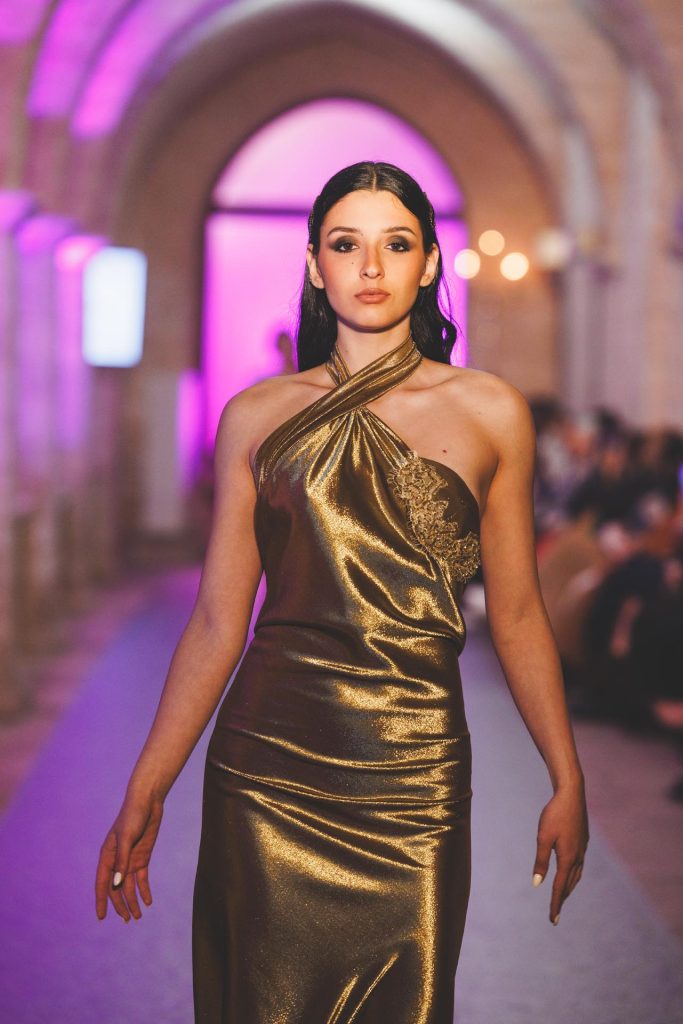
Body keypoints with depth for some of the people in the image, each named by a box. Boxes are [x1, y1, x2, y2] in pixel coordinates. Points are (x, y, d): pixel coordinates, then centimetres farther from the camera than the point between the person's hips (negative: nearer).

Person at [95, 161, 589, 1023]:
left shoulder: (491, 413, 4)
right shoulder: (256, 418, 4)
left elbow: (516, 615, 7)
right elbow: (216, 623, 5)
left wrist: (567, 782, 4)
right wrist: (144, 791, 3)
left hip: (413, 775, 0)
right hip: (267, 765, 1)